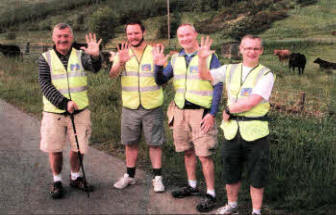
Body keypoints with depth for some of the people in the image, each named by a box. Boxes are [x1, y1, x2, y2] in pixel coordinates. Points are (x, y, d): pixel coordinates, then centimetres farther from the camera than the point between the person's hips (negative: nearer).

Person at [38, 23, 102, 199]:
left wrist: (95, 55, -42)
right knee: (54, 149, 8)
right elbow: (45, 85, -9)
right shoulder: (46, 58, 0)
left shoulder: (80, 55, 2)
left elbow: (94, 67, -19)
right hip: (54, 113, -1)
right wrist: (64, 103, -22)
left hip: (80, 112, 1)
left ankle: (75, 177, 32)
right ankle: (57, 181, 27)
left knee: (78, 147, 10)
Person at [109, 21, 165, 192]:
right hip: (130, 107, 2)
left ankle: (157, 178, 16)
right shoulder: (123, 54, 3)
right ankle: (129, 176, 26)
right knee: (130, 143, 11)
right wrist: (120, 63, -35)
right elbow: (112, 75, -13)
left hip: (152, 107, -1)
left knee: (155, 143, 4)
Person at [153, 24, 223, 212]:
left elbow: (218, 87, -7)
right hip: (180, 111, 6)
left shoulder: (209, 56, -5)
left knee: (204, 154, -5)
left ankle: (211, 195, 7)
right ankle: (192, 186, 31)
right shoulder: (176, 59, 10)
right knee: (188, 151, 15)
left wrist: (212, 114, -13)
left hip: (201, 112, -5)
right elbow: (161, 81, 10)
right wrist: (159, 66, -10)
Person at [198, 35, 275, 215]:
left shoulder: (266, 75, -6)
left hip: (255, 132, -3)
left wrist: (229, 109, -7)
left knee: (256, 177, 7)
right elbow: (205, 76, 8)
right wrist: (202, 59, -9)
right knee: (230, 173, 16)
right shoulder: (230, 70, 8)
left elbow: (251, 102, -16)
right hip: (231, 130, 4)